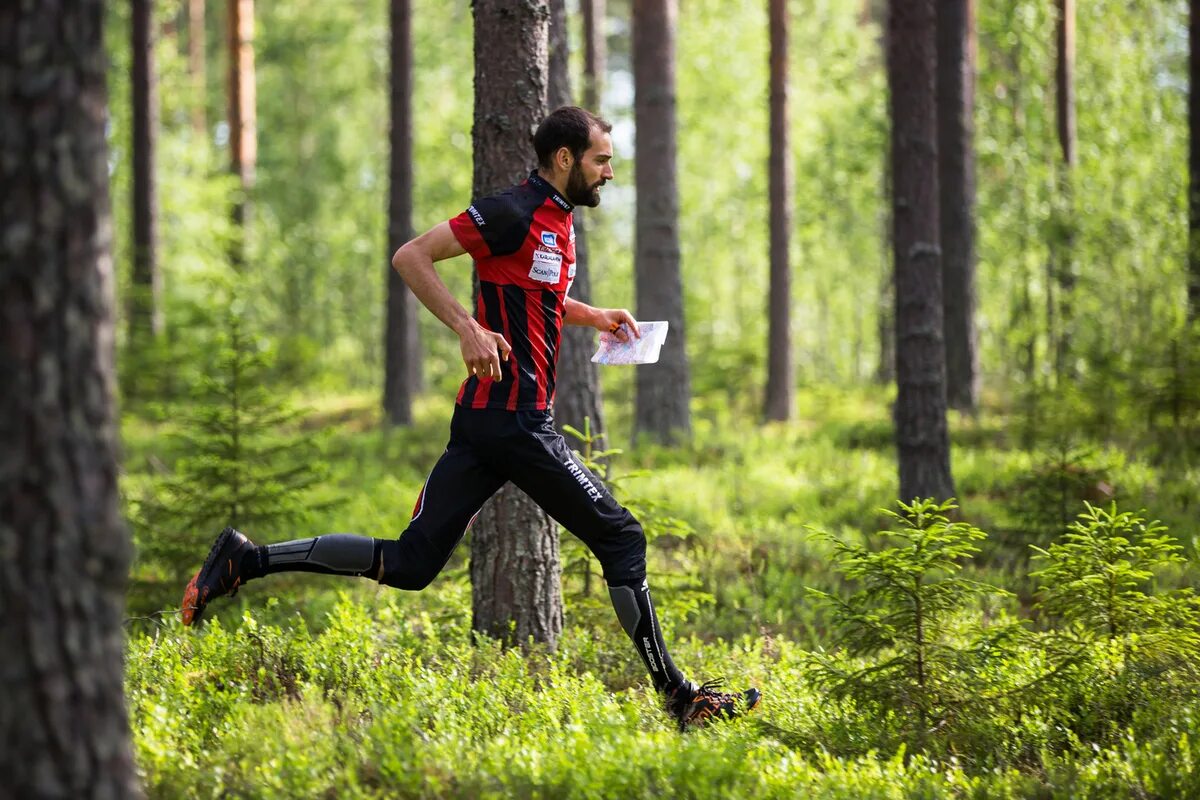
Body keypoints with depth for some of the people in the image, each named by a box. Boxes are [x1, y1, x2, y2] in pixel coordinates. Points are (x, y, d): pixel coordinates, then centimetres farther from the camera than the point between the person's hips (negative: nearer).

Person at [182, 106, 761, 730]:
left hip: (483, 420, 10)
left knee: (410, 562, 7)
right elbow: (410, 256, -14)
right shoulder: (515, 213, -12)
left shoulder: (558, 220, 18)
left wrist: (592, 316, 22)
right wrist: (469, 329, -22)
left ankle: (245, 560, 6)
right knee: (621, 539, -2)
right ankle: (678, 695, 3)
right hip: (513, 417, -10)